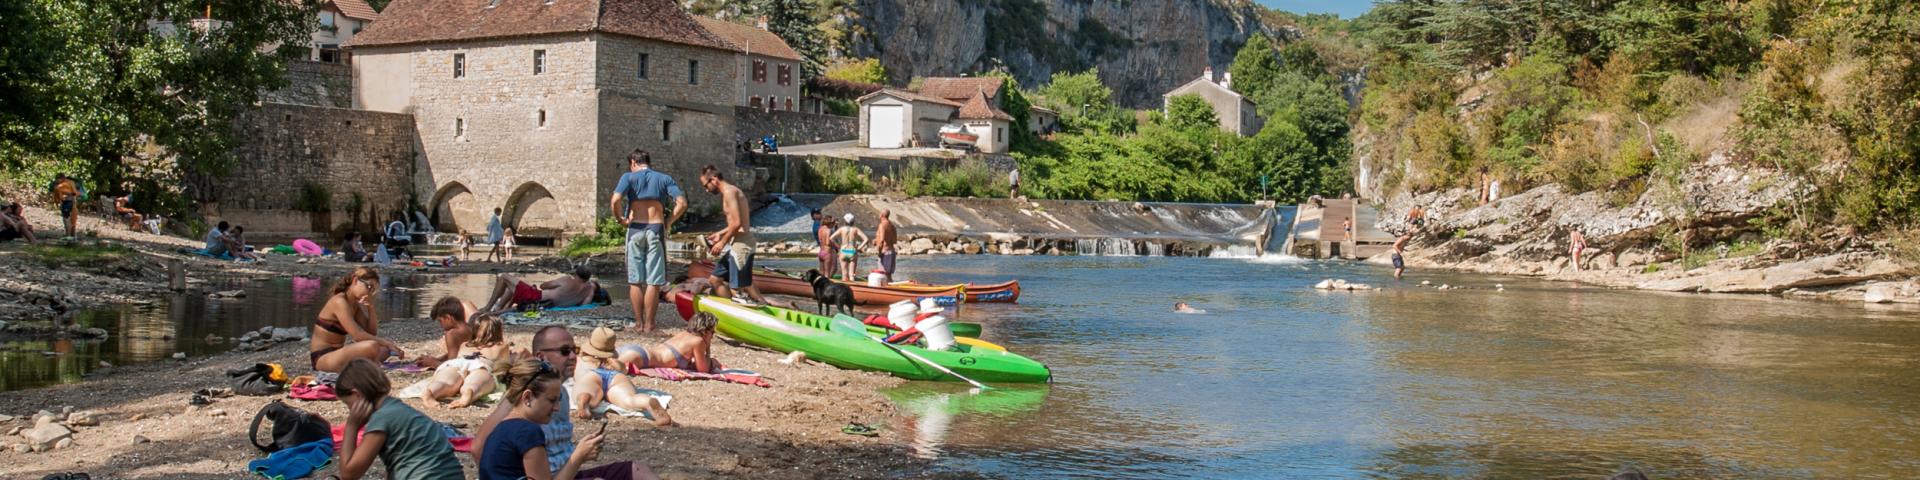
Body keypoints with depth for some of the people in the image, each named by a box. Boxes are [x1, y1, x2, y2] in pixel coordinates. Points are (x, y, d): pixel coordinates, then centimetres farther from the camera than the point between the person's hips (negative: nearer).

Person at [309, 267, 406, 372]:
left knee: (385, 349, 15)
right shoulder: (339, 302, -17)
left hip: (337, 353, 10)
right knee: (372, 346, -31)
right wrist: (386, 342, -18)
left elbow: (372, 333, 9)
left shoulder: (355, 304, 11)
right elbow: (358, 335, -25)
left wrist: (371, 308, -3)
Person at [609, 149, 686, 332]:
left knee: (635, 280, 8)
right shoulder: (664, 179, 9)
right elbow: (682, 203, -3)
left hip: (635, 230, 0)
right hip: (656, 230, 0)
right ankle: (649, 325, 2)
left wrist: (622, 219, 2)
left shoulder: (629, 177, 4)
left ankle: (639, 323, 10)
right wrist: (668, 222, 4)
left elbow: (615, 201, -13)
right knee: (653, 282, 2)